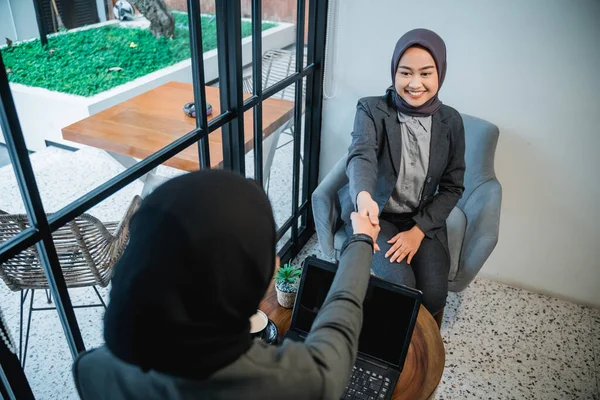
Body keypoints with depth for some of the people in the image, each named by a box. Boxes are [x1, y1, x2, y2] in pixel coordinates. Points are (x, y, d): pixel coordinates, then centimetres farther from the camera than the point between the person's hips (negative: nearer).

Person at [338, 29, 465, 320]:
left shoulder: (450, 121, -2)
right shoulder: (371, 109, -12)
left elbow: (452, 187, 0)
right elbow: (361, 156, -31)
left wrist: (418, 231, -13)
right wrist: (364, 196, -55)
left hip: (423, 220, 3)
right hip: (375, 214, -2)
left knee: (433, 294, -17)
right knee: (399, 285, -25)